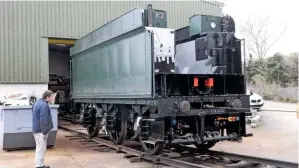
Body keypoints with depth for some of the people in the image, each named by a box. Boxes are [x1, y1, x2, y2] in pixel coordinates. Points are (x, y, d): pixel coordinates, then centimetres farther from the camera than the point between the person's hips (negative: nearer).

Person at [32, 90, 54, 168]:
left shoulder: (38, 102, 13)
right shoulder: (44, 105, -21)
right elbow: (43, 120, -24)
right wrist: (44, 132, -20)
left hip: (37, 129, 10)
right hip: (41, 130, -10)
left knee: (40, 148, 18)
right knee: (41, 149, -3)